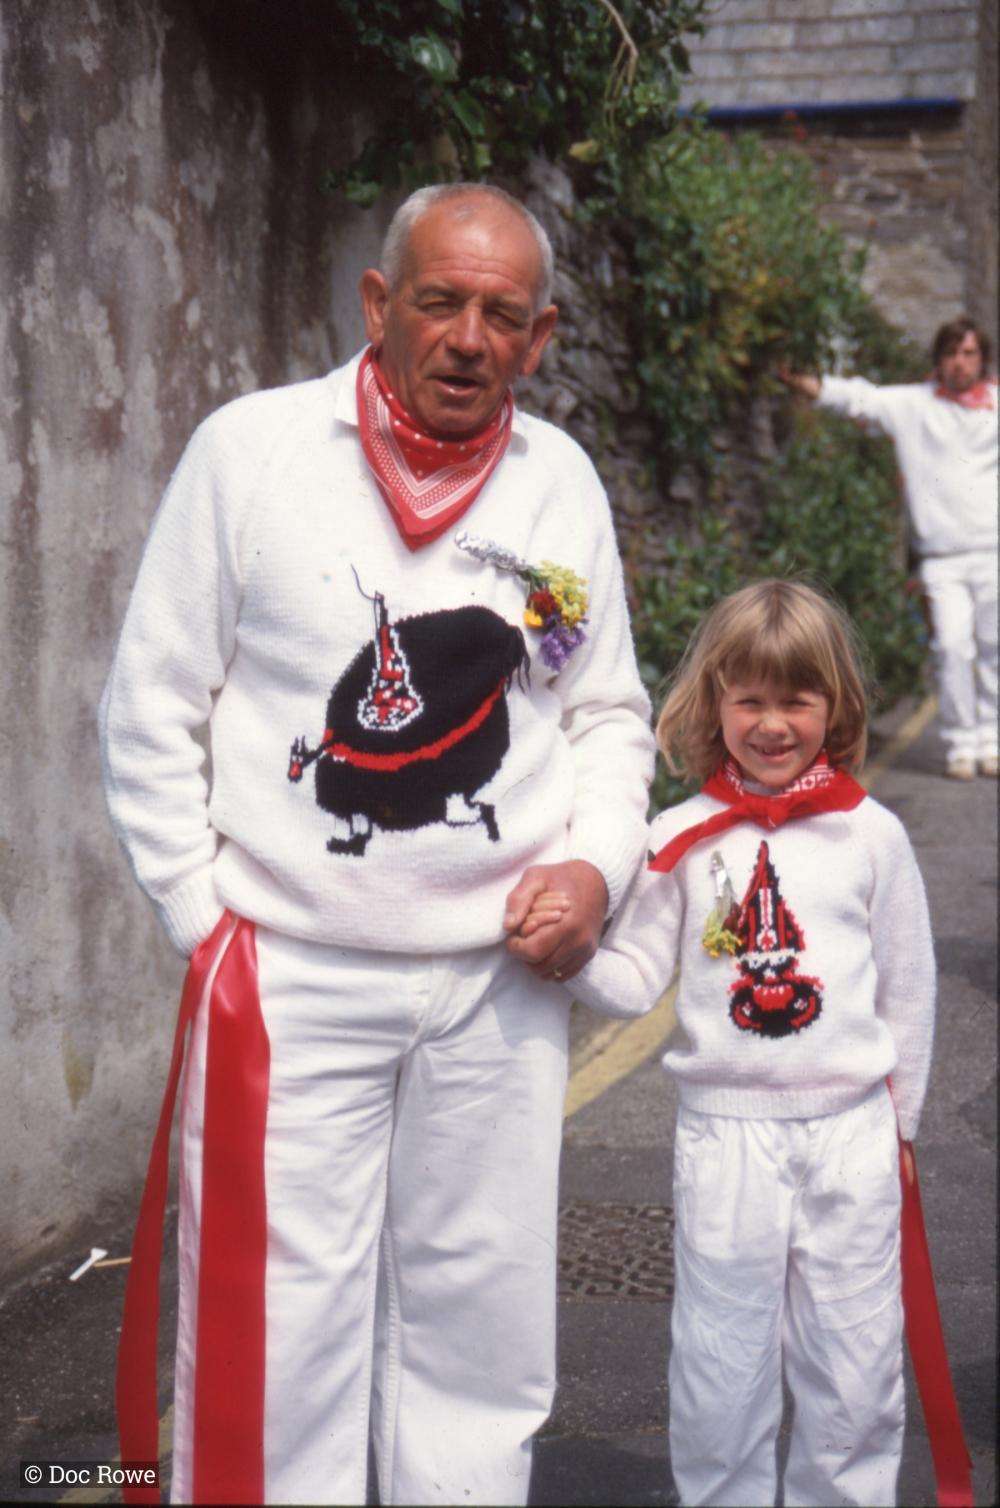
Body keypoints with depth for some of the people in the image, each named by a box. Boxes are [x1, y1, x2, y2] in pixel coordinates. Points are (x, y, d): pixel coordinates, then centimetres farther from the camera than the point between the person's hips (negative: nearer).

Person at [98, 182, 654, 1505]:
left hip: (503, 975, 3)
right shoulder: (251, 450, -5)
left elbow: (608, 712, 15)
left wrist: (599, 863, -2)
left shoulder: (562, 481, 4)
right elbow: (151, 714, 0)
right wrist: (204, 919, -3)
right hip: (289, 976, -3)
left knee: (480, 1334, 14)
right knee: (272, 1342, 1)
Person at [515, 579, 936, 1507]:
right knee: (721, 1364, 8)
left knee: (852, 1365, 10)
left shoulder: (871, 836, 0)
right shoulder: (681, 839, -1)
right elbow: (635, 980, -1)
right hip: (725, 1130, 0)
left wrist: (899, 1118, 13)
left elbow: (908, 986, 8)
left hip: (849, 1128, 1)